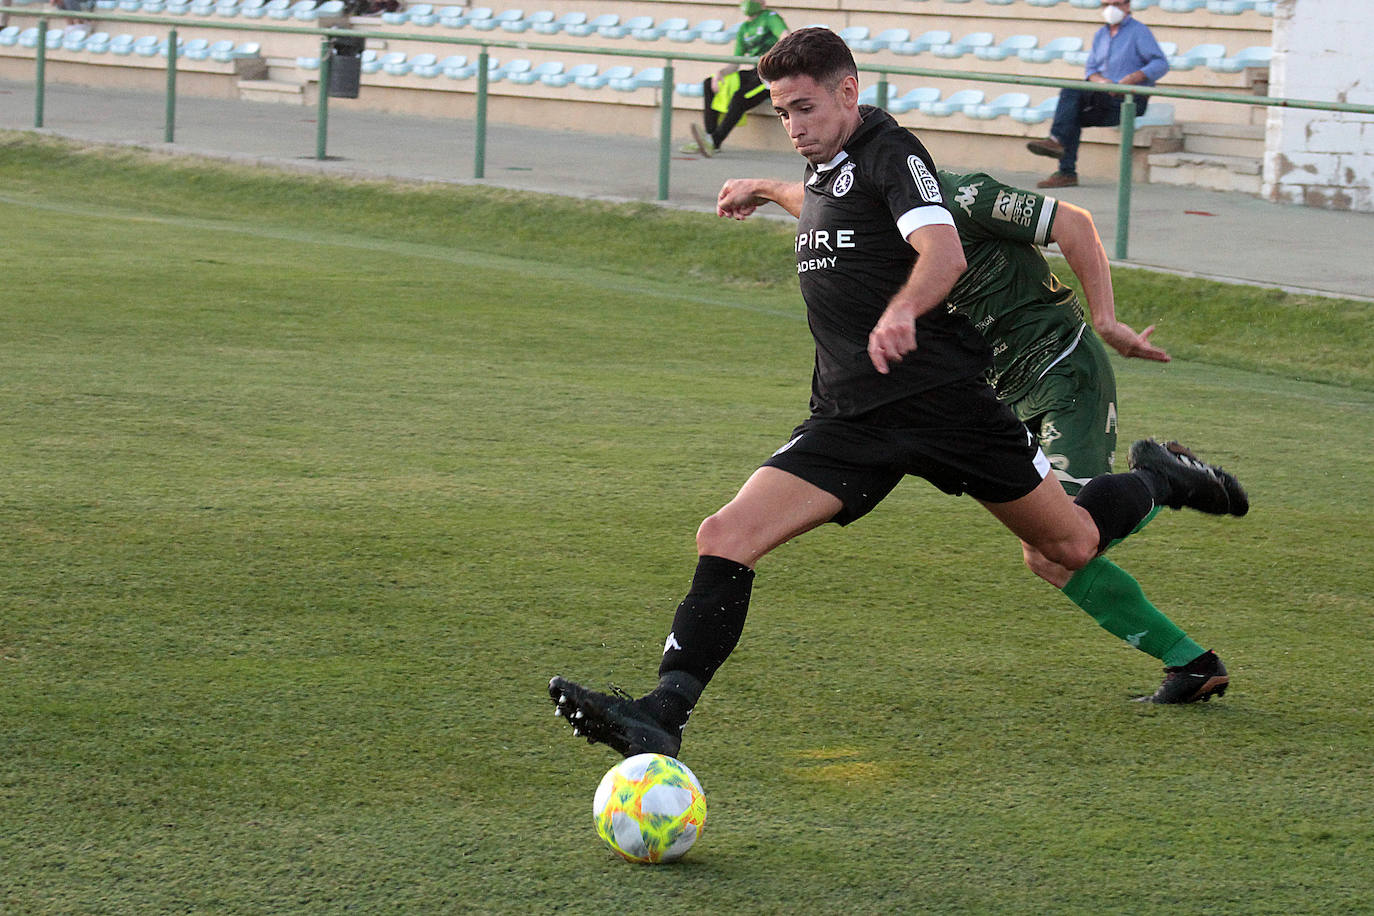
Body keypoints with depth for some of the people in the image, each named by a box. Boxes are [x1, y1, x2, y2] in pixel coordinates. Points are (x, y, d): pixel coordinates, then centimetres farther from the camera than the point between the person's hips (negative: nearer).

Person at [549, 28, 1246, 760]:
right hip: (850, 417, 7)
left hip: (937, 391, -7)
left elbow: (944, 252, -27)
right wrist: (770, 193, 56)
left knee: (1070, 548, 5)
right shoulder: (825, 171, 16)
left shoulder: (888, 152, -9)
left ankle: (1159, 480, 37)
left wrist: (901, 314, -47)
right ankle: (663, 714, -21)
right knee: (724, 537, -14)